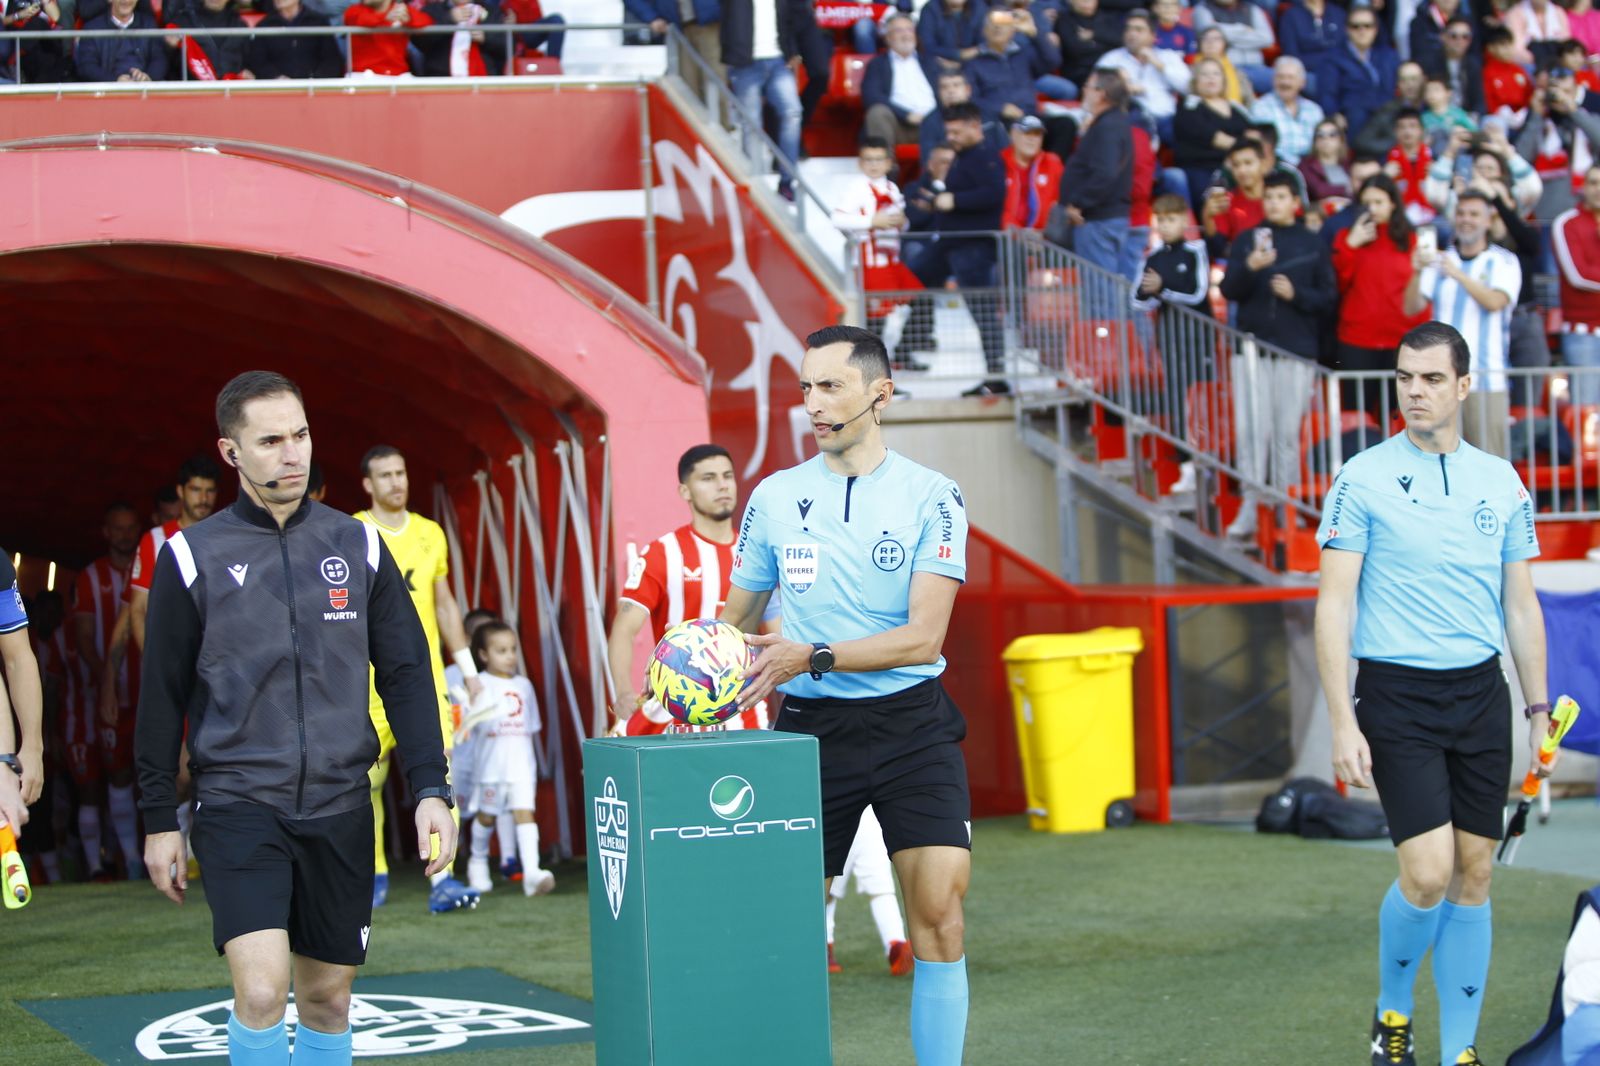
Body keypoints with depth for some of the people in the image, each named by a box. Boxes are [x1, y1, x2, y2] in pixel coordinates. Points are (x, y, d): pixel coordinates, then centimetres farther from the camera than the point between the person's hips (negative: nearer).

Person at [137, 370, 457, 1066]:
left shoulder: (357, 546, 7)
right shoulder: (192, 557, 0)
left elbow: (405, 675, 9)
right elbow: (162, 696, 5)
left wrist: (430, 789, 1)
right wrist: (158, 820, 4)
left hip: (339, 807, 3)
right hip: (238, 805, -3)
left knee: (328, 996, 8)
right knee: (261, 991, -17)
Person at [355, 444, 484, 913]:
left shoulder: (431, 534, 11)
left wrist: (467, 667, 16)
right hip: (370, 683, -2)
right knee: (368, 780, 5)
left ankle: (442, 880, -13)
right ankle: (375, 875, 20)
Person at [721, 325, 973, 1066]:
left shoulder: (930, 496, -4)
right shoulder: (774, 498, 5)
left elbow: (923, 637, -13)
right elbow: (735, 622, 14)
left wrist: (811, 656, -22)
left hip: (910, 723, -2)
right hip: (810, 727, 2)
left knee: (939, 914, -10)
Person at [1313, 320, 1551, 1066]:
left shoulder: (1502, 483, 7)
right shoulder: (1363, 480, -5)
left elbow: (1521, 605, 13)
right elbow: (1334, 604, -7)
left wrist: (1540, 712, 9)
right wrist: (1343, 723, -13)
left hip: (1482, 695, 4)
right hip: (1398, 696, -4)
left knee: (1472, 878, 5)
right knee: (1427, 874, -11)